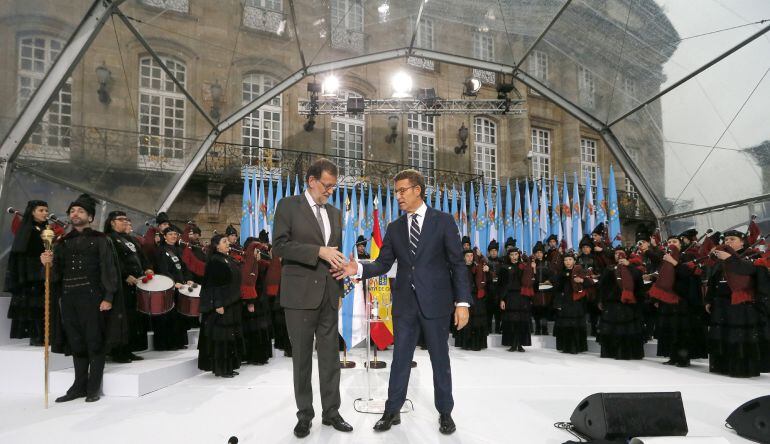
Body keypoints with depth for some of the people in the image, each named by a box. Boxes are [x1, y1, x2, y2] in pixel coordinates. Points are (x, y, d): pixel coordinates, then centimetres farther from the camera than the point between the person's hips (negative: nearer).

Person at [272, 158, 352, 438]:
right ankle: (304, 415, 18)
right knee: (302, 357, 6)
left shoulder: (335, 213, 14)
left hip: (328, 295, 5)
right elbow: (280, 245, -13)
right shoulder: (288, 205, -3)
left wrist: (339, 286, 8)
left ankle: (331, 412, 20)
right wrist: (319, 251, -20)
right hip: (300, 294, -5)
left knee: (331, 356, 8)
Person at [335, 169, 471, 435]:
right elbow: (383, 264, 6)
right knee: (400, 358, 10)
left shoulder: (443, 221, -3)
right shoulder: (394, 228, 8)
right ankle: (392, 411, 23)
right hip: (405, 303, 3)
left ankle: (445, 413, 25)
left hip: (435, 303, -3)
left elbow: (457, 264, -5)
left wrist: (462, 302, -11)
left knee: (440, 359, 9)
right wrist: (359, 269, -13)